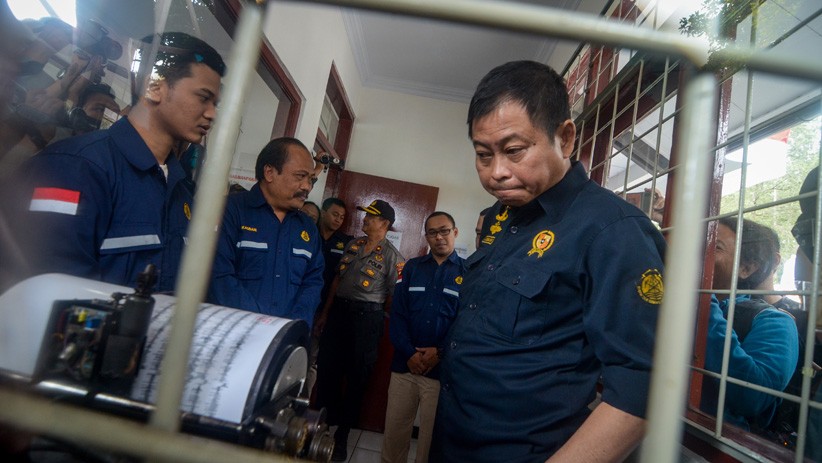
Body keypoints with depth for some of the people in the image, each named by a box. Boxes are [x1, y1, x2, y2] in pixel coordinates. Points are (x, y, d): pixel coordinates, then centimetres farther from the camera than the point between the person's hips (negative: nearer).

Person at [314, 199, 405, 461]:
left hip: (367, 315, -5)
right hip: (338, 309, 5)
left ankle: (342, 435, 25)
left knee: (357, 375, 8)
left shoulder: (391, 256, -8)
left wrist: (378, 318, -4)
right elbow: (337, 279, 13)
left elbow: (392, 296, -5)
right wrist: (325, 313, 13)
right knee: (327, 369, 11)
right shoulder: (353, 244, 9)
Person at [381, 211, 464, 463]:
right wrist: (409, 353, -10)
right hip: (405, 364, 3)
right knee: (393, 431, 13)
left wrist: (440, 352, -14)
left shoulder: (468, 272, -1)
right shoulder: (412, 267, 8)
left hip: (442, 369, -2)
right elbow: (397, 314, 1)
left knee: (431, 435, 13)